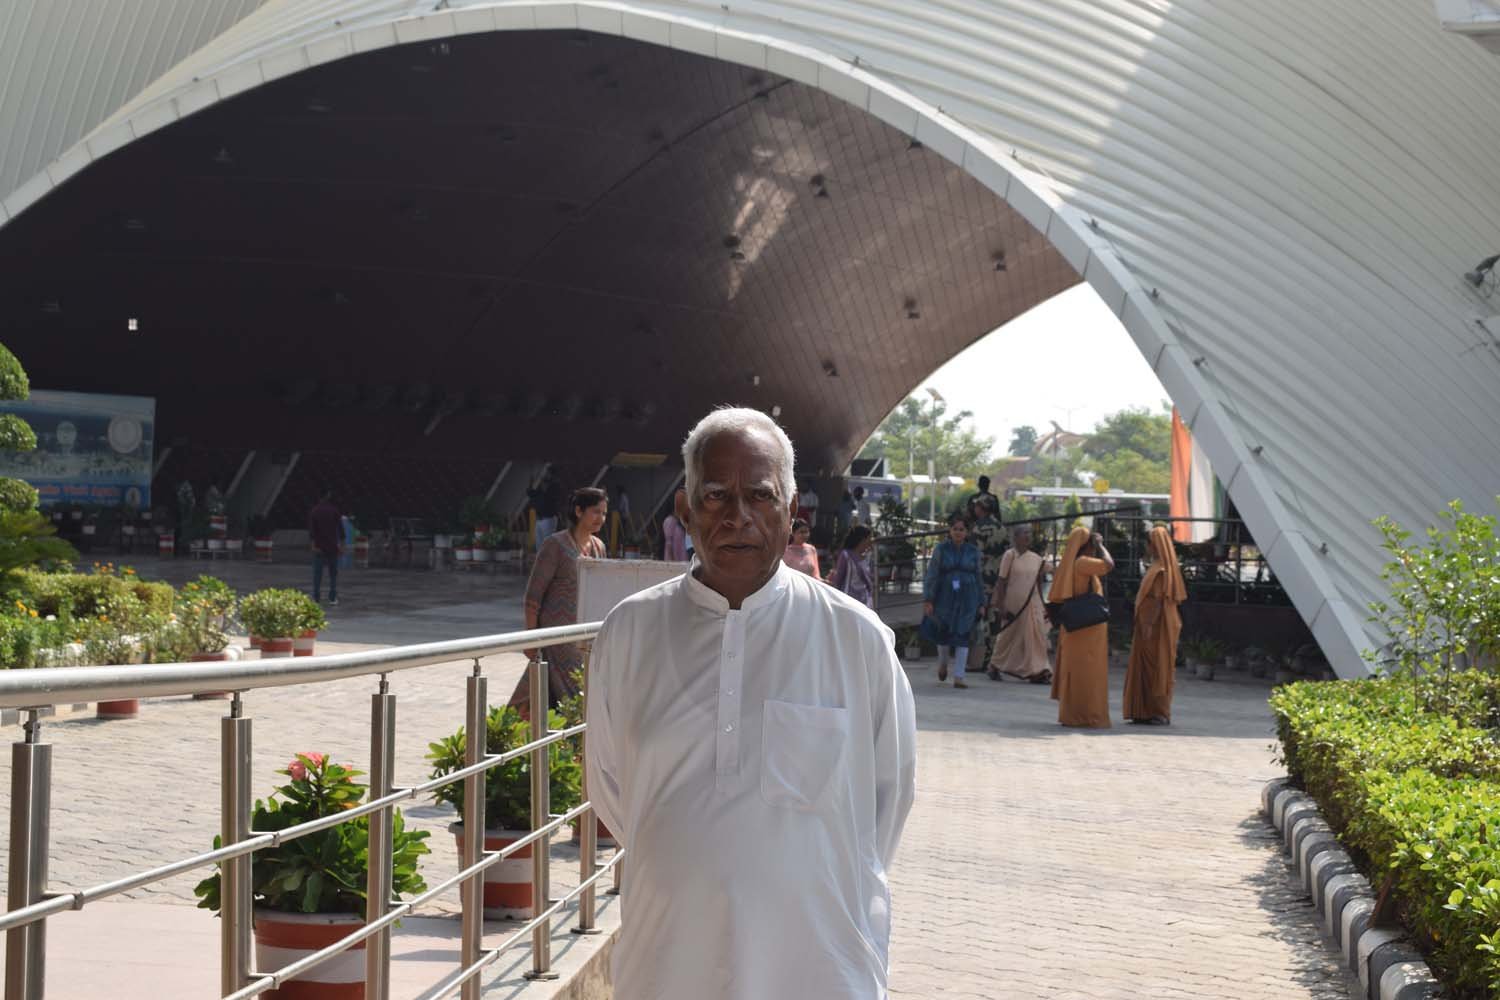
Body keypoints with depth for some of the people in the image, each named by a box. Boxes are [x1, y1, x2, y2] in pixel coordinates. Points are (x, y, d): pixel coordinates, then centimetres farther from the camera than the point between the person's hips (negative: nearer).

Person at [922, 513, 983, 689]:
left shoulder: (973, 552, 5)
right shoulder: (941, 549, -1)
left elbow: (978, 578, 12)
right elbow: (931, 575, -3)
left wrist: (980, 603, 11)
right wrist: (928, 600, -10)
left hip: (967, 598, 1)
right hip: (945, 597, -1)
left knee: (962, 635, -5)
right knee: (943, 631, 7)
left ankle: (958, 677, -4)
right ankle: (943, 664, 38)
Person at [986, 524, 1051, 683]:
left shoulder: (1036, 559, 8)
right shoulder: (1010, 555, -5)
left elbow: (1038, 584, 15)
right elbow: (1002, 582, -6)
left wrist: (1042, 604, 15)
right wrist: (1001, 605, -11)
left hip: (1032, 603, 4)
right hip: (1013, 602, -4)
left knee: (1036, 636, -4)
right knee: (1008, 635, 7)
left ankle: (1038, 671, -4)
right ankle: (994, 667, 26)